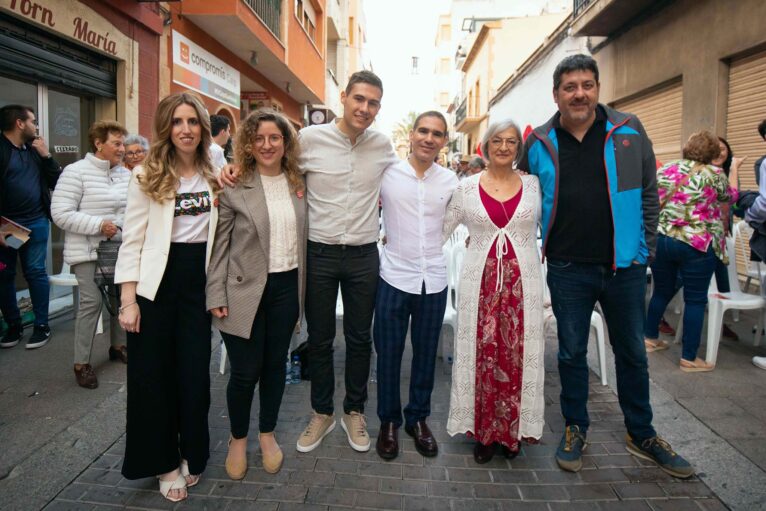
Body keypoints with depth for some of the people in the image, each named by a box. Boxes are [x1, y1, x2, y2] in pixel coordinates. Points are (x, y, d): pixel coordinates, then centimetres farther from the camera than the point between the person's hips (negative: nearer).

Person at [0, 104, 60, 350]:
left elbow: (56, 183, 8)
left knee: (35, 272, 4)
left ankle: (42, 325, 10)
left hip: (35, 222, 2)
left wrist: (46, 156, -4)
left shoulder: (35, 150, 10)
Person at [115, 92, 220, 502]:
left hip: (199, 278, 3)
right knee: (153, 372, 6)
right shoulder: (148, 176, -4)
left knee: (195, 370, 10)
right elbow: (132, 240, -7)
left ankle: (191, 454, 29)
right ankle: (164, 461, 25)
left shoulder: (214, 174, 6)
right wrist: (129, 300, -11)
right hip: (157, 280, -2)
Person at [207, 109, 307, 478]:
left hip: (286, 287, 4)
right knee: (245, 371, 5)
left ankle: (268, 433, 35)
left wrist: (302, 290, 11)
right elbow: (219, 244, -6)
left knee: (275, 363, 14)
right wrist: (216, 296, -9)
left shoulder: (299, 184, 5)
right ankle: (238, 438, 31)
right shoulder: (233, 187, -7)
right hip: (245, 290, -3)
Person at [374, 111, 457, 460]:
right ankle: (389, 421, 28)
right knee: (388, 354, 8)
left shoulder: (451, 181, 4)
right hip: (394, 278, -2)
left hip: (434, 280, 2)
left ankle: (418, 418, 32)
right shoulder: (387, 174, -3)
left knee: (426, 354, 14)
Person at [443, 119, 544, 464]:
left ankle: (512, 430, 25)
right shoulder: (466, 187, 3)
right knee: (482, 356, 5)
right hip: (480, 282, 0)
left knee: (517, 357, 5)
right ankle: (483, 430, 22)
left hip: (522, 283, 1)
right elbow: (440, 230, 8)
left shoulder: (534, 186, 5)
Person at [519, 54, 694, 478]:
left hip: (624, 266, 1)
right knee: (572, 353, 11)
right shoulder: (538, 143, 0)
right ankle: (575, 429, 30)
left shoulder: (628, 130, 0)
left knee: (632, 353, 14)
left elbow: (648, 193, 5)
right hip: (568, 269, 0)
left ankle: (641, 435, 34)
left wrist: (646, 248, 2)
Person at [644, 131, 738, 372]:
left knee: (661, 292, 19)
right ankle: (689, 358, 9)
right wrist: (733, 170, 30)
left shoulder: (664, 170, 5)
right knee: (695, 300, 4)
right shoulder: (714, 175, -3)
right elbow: (730, 197, 16)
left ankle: (650, 338, 31)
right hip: (697, 246, -4)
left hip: (659, 240, 4)